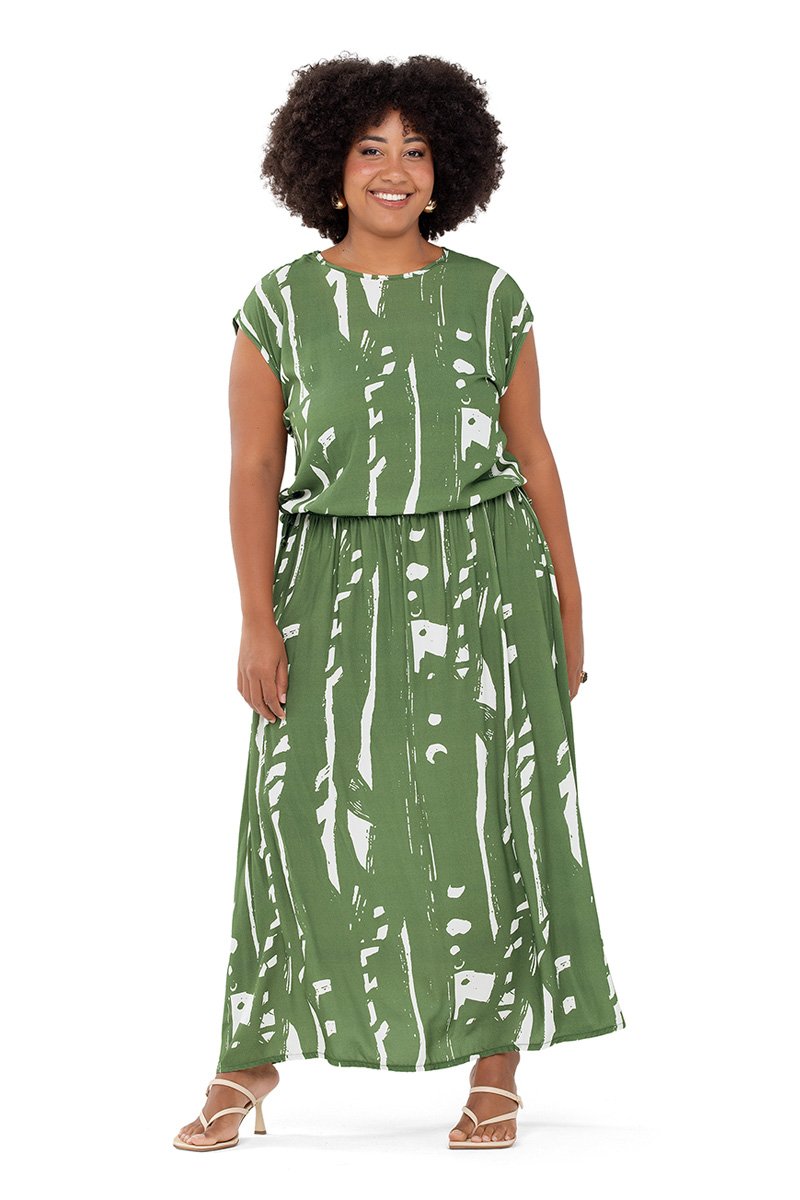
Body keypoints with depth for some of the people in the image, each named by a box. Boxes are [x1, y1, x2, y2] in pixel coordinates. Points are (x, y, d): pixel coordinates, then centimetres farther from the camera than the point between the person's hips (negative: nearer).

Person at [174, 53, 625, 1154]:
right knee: (310, 810, -1)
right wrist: (258, 623, -7)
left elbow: (533, 456, 8)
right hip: (335, 584, 0)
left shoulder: (491, 297, 4)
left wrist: (570, 610, 7)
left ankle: (497, 1068, 13)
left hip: (480, 579, 1)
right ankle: (253, 1059, 13)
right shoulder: (281, 303, 2)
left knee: (488, 812, 2)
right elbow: (255, 469, 0)